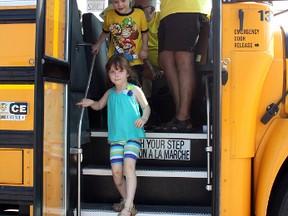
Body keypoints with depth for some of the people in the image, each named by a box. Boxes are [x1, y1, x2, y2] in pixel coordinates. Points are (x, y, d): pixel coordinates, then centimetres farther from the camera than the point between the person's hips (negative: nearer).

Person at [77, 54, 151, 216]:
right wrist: (90, 103, 7)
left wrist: (144, 118, -15)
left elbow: (146, 107, 6)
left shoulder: (134, 90, 2)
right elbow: (99, 105, 29)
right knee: (116, 170, -6)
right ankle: (125, 200, 18)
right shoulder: (110, 93, 14)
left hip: (133, 136, -4)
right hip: (116, 137, 4)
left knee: (129, 165, -22)